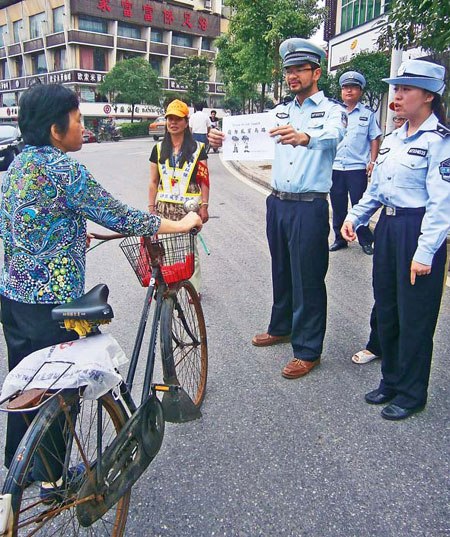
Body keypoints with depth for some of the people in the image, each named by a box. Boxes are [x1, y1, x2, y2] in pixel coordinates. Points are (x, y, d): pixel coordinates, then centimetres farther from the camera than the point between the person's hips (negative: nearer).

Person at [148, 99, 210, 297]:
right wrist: (151, 207, 8)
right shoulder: (159, 149, 10)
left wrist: (204, 206, -4)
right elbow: (153, 182, 11)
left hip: (189, 207, -2)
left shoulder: (197, 149, 3)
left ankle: (194, 288, 13)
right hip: (165, 207, 2)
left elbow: (204, 180, 2)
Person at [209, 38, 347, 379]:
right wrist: (224, 138, -20)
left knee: (308, 278, 0)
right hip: (278, 203, 6)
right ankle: (281, 327, 38)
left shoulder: (332, 111, -5)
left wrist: (305, 136, -50)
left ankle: (308, 351, 13)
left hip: (310, 207, -6)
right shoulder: (280, 113, 14)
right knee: (281, 270, 19)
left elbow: (331, 135, -28)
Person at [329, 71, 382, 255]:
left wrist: (372, 161, -3)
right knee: (338, 205, 8)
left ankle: (365, 241, 10)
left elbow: (374, 139, 7)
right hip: (335, 167, 3)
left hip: (358, 167, -3)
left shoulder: (368, 114, 6)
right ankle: (340, 238, 21)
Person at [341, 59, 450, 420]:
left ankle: (411, 393, 21)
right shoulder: (393, 138, 13)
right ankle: (391, 380, 33)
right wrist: (355, 217, 8)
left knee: (414, 317, 3)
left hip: (418, 230, -8)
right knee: (386, 308, 15)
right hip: (387, 227, 8)